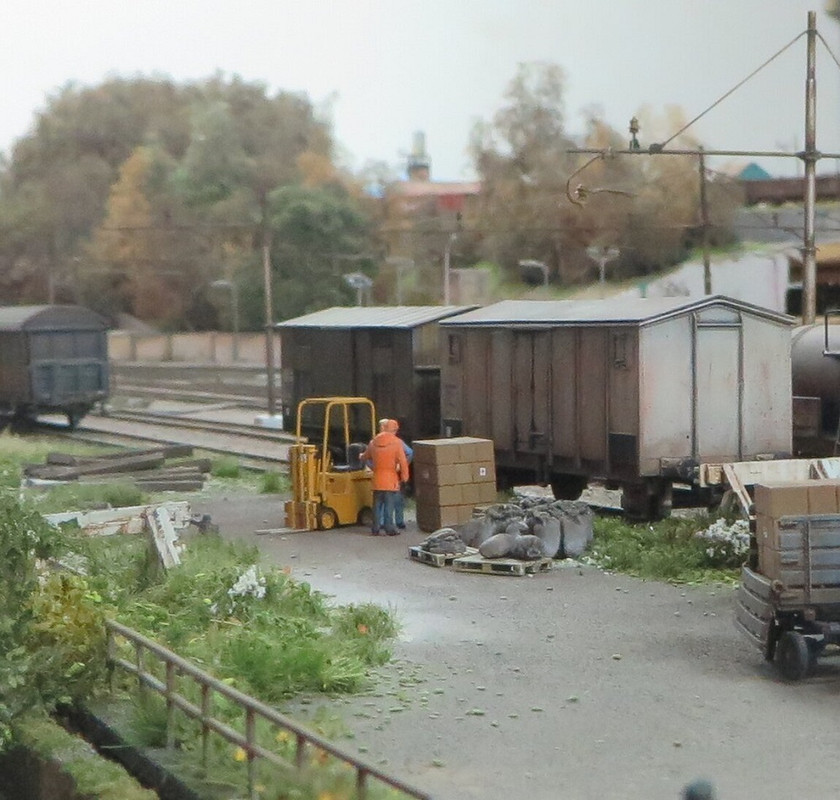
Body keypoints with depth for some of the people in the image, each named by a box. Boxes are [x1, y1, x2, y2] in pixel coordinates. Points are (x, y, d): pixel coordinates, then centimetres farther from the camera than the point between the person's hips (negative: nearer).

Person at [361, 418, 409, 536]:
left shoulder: (374, 442, 5)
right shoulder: (397, 443, -8)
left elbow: (365, 457, 22)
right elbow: (403, 462, -10)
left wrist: (361, 456, 45)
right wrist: (404, 476, 1)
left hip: (377, 480, 4)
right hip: (391, 480, -4)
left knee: (377, 505, 11)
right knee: (389, 505, -1)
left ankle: (375, 529, 13)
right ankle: (389, 528, -3)